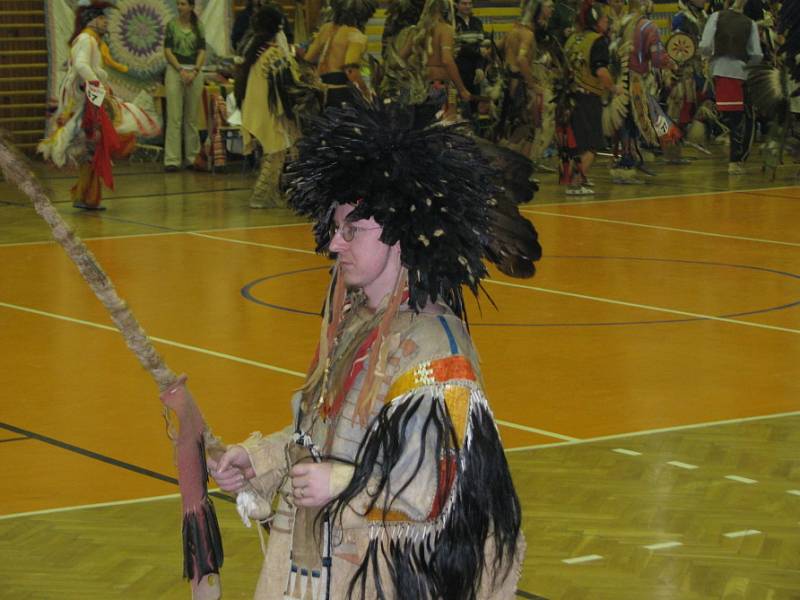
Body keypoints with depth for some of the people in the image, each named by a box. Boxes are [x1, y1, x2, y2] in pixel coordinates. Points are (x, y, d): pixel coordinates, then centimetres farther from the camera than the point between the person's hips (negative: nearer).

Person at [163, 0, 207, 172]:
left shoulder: (198, 27, 7)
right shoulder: (172, 25, 2)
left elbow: (202, 51, 3)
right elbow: (167, 51, -3)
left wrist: (194, 71, -12)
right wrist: (181, 71, -12)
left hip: (195, 72, 2)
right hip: (175, 70, -2)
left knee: (192, 117, 6)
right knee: (174, 117, -6)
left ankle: (193, 157, 13)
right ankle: (172, 160, -8)